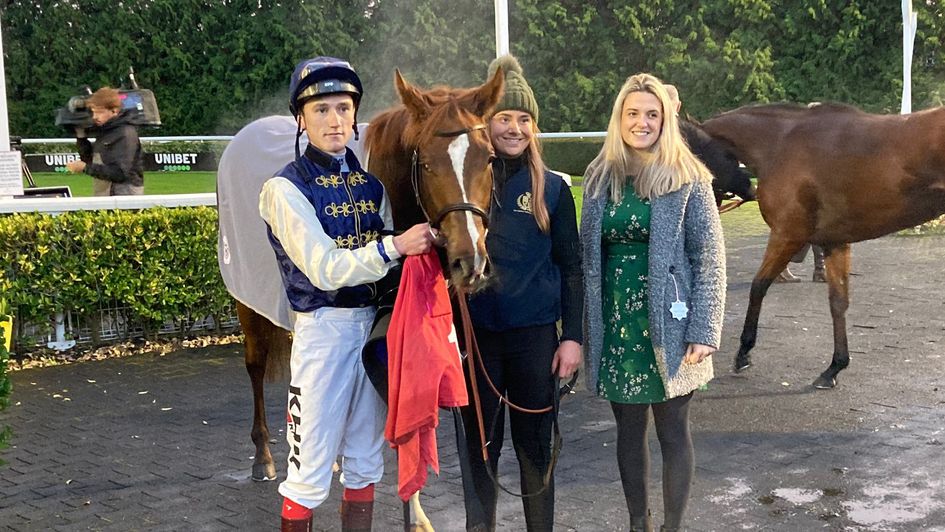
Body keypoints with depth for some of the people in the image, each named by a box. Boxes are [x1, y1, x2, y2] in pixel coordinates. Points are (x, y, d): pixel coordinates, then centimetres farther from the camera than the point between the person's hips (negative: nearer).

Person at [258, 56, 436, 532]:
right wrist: (394, 247, -27)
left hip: (376, 324, 6)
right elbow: (324, 269, -19)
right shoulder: (285, 189, -10)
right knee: (310, 471, 1)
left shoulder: (371, 179, 7)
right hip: (323, 330, -5)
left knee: (366, 464, 15)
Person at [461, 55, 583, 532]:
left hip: (535, 333, 0)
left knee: (535, 446, 11)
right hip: (476, 332, 0)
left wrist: (573, 336, -3)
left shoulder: (553, 188, 0)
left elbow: (570, 267, 2)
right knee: (480, 444, 12)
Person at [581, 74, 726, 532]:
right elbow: (587, 254, 10)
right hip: (614, 326, 4)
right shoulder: (600, 178, 6)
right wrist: (581, 327, 5)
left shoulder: (688, 179, -5)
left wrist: (704, 332, -13)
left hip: (668, 327, -3)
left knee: (673, 433, 7)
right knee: (628, 430, 13)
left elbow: (709, 260, -7)